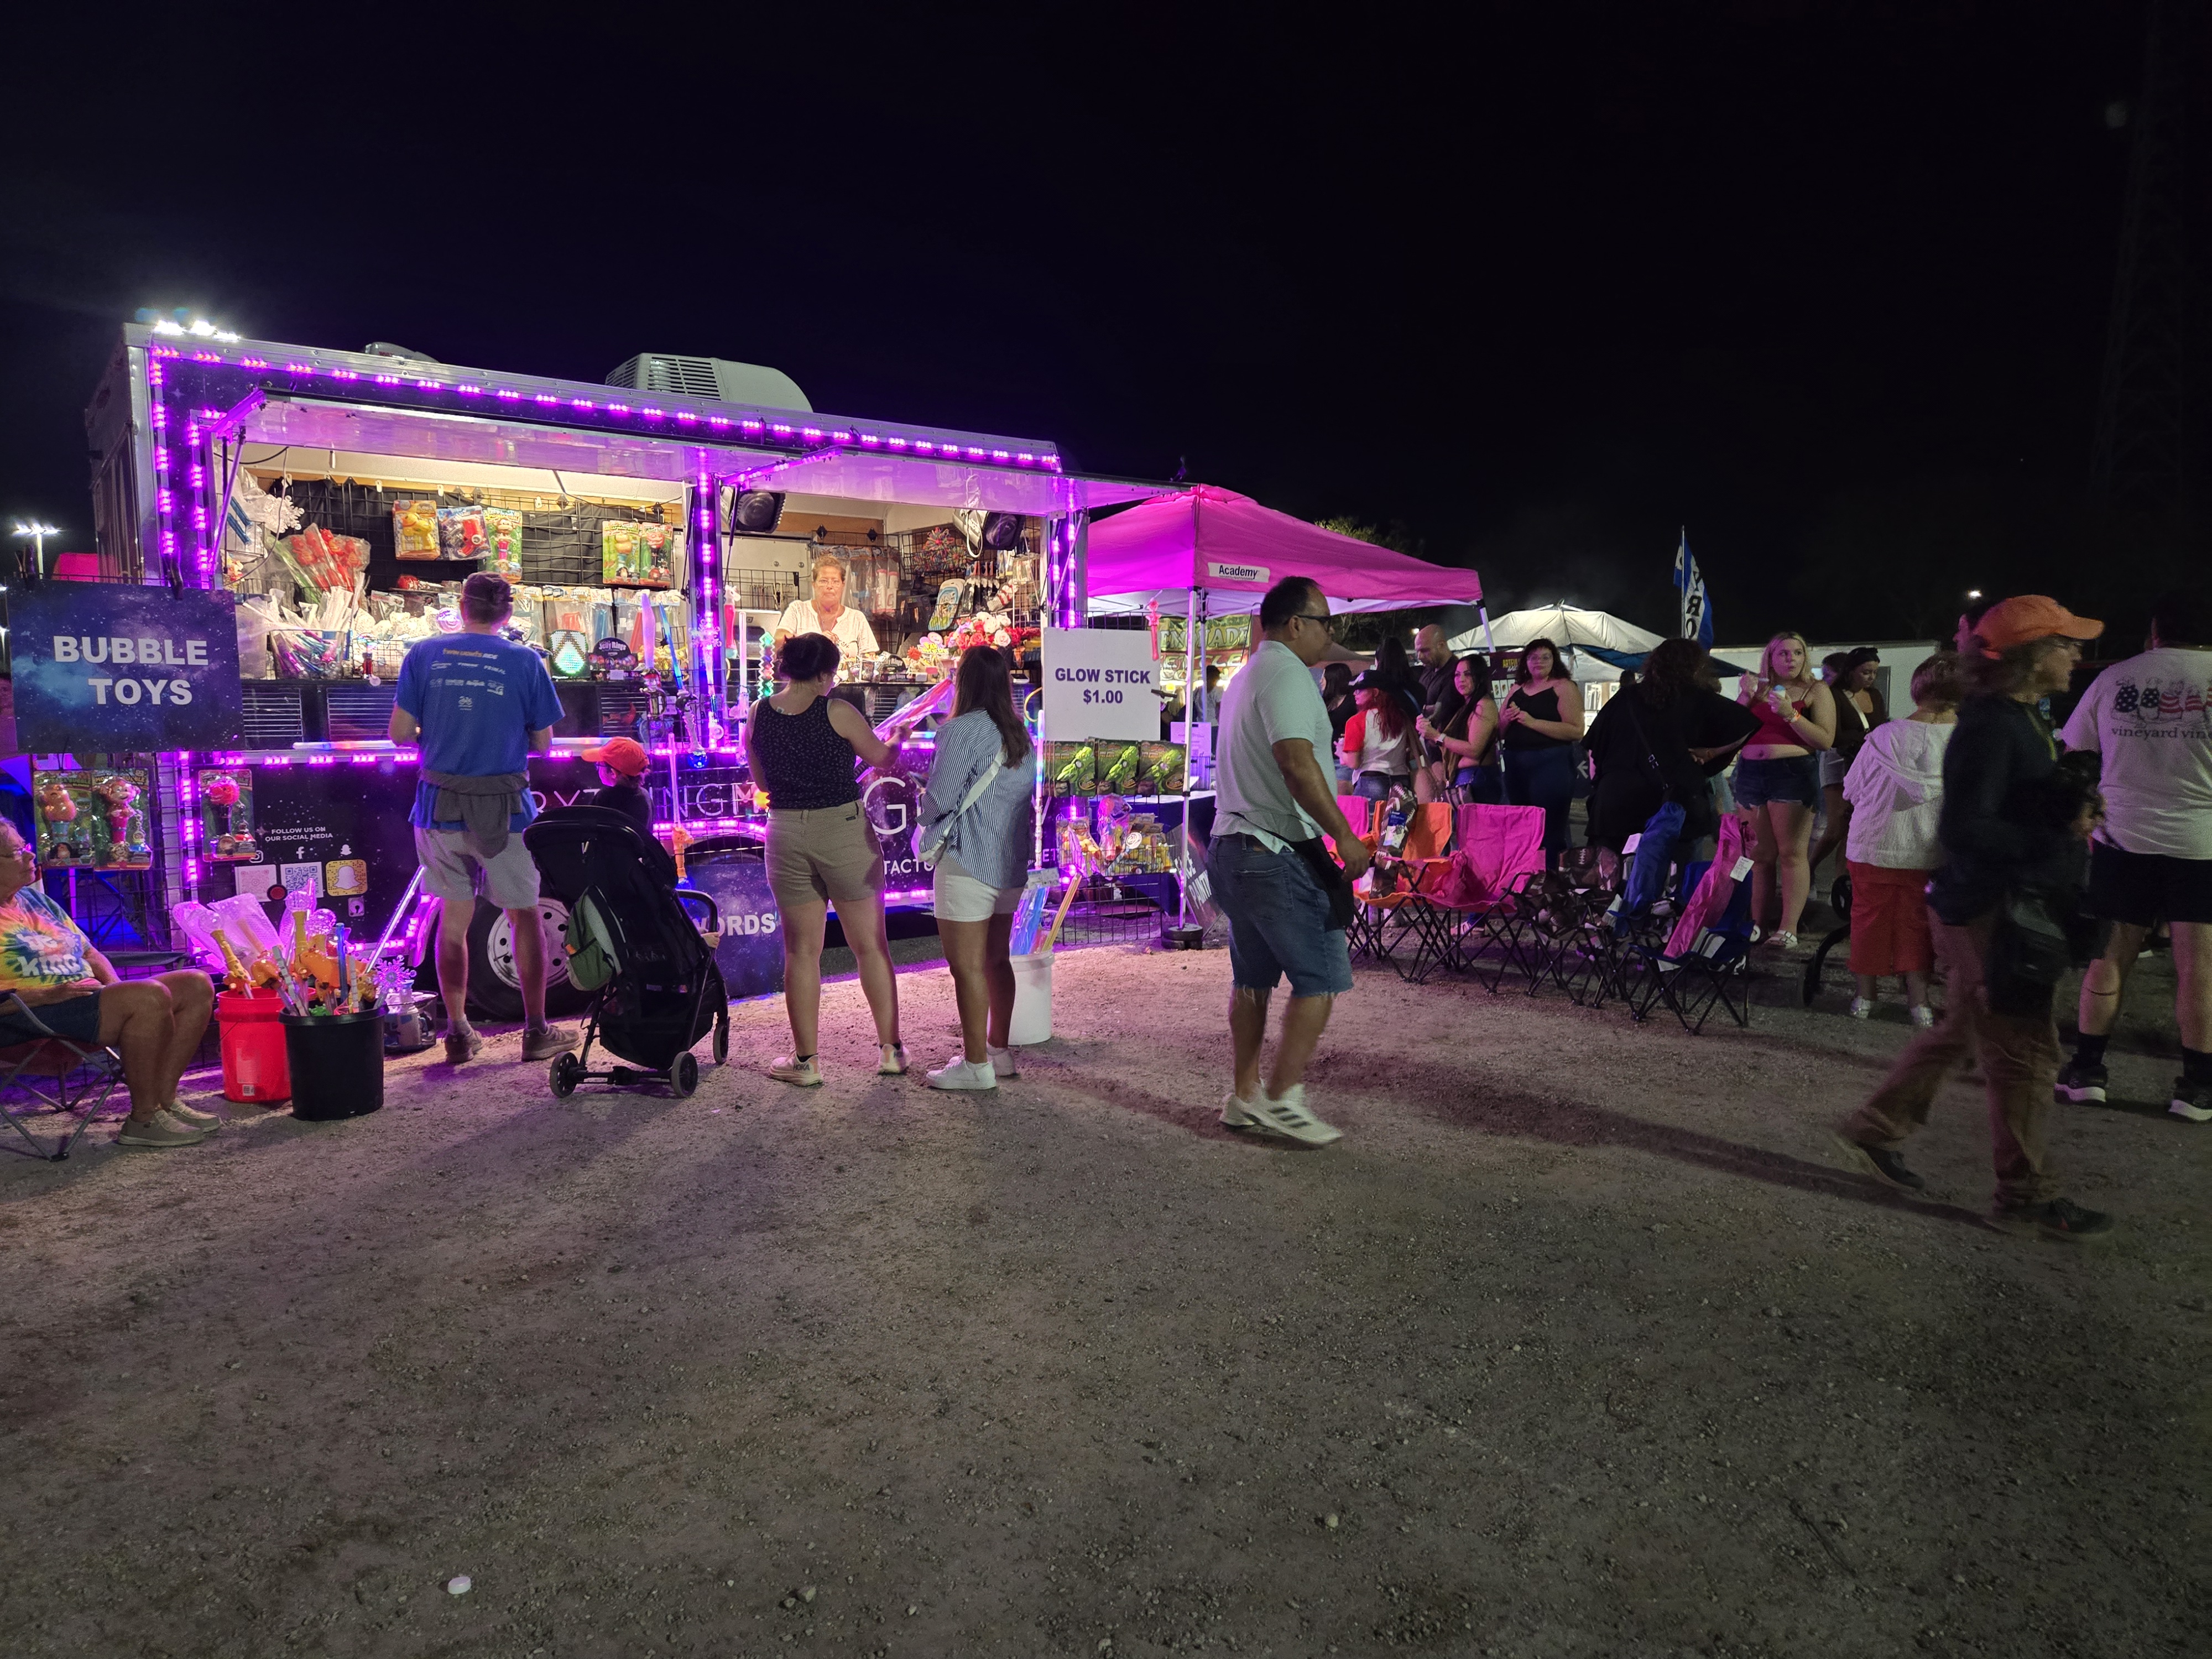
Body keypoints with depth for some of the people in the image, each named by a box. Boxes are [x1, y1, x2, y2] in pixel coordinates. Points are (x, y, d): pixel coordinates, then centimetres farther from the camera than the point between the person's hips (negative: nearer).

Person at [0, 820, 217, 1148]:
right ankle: (144, 1120, -20)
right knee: (150, 996, -32)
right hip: (29, 1022, -9)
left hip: (89, 996, 9)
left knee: (196, 985, -2)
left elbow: (89, 952, 24)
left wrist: (114, 984, 5)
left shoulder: (35, 899, 21)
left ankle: (164, 1098, -6)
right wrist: (48, 995, -23)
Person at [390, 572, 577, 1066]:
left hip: (440, 806, 2)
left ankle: (458, 1033, 19)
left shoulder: (423, 654, 1)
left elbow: (400, 732, 0)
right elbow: (544, 745, 0)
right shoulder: (526, 661, -4)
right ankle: (536, 1032, 15)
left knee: (454, 918, 13)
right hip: (504, 808, -2)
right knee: (524, 917, 9)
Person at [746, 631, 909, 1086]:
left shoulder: (758, 716, 1)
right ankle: (890, 1049, 17)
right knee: (870, 945, 9)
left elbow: (762, 782, 12)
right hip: (843, 831, -3)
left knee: (801, 950, 10)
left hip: (786, 834, 3)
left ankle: (806, 1060, 15)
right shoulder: (837, 712, -11)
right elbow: (882, 759, 3)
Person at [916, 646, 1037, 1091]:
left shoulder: (962, 730, -15)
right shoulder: (1020, 733, 8)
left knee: (967, 966, -1)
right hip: (1011, 863, 8)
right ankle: (999, 1051, 26)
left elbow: (938, 799, -17)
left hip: (969, 864, -8)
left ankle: (977, 1064, 5)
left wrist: (925, 808, 4)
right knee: (996, 960, 17)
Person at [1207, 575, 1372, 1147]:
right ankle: (1282, 1099, -1)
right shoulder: (1286, 673, -12)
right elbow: (1297, 762, -24)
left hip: (1232, 845, 10)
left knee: (1253, 977, 15)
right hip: (1278, 852, -10)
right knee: (1320, 976, -4)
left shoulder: (1246, 676, 20)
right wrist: (1344, 836, -21)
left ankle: (1244, 1096, 20)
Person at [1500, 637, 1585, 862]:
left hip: (1551, 765, -6)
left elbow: (1576, 730, -13)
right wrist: (1507, 719, -3)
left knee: (1549, 833, -6)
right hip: (1516, 766, 6)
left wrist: (1533, 722, -17)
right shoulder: (1517, 689, 16)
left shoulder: (1564, 687, -1)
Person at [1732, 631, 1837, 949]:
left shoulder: (1816, 691, 4)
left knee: (1791, 853, -8)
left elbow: (1825, 740, -6)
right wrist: (1745, 696, 1)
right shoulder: (1758, 688, 15)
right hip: (1751, 774, 4)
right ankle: (1756, 926, 10)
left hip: (1793, 772, -4)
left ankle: (1788, 929, -9)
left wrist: (1791, 715, -15)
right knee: (1759, 855, 6)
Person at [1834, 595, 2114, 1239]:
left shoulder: (2022, 721, 12)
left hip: (2013, 907, 10)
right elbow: (1964, 829, -26)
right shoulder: (1990, 727, -20)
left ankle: (1874, 1130, 30)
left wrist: (2072, 814, 2)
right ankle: (2026, 1195, 13)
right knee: (2024, 1052, 0)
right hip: (1989, 912, -10)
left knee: (1958, 1030, 18)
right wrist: (2060, 837, -21)